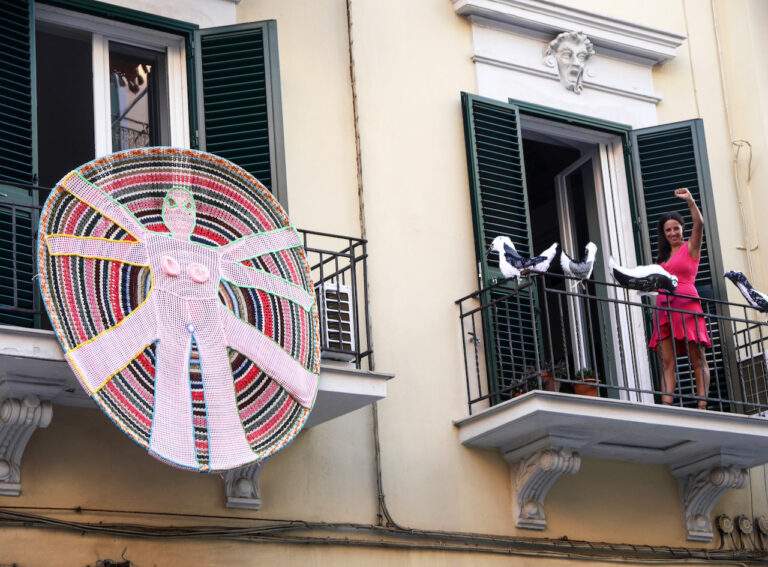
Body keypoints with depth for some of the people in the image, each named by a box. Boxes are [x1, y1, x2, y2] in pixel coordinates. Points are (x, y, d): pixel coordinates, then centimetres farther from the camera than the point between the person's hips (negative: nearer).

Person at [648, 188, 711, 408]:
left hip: (686, 306, -6)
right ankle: (666, 405, -13)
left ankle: (702, 406, -13)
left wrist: (690, 201, -22)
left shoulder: (690, 247, 6)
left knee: (698, 360, -7)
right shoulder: (662, 256, 23)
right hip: (663, 308, 6)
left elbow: (699, 224, -11)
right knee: (666, 362, -5)